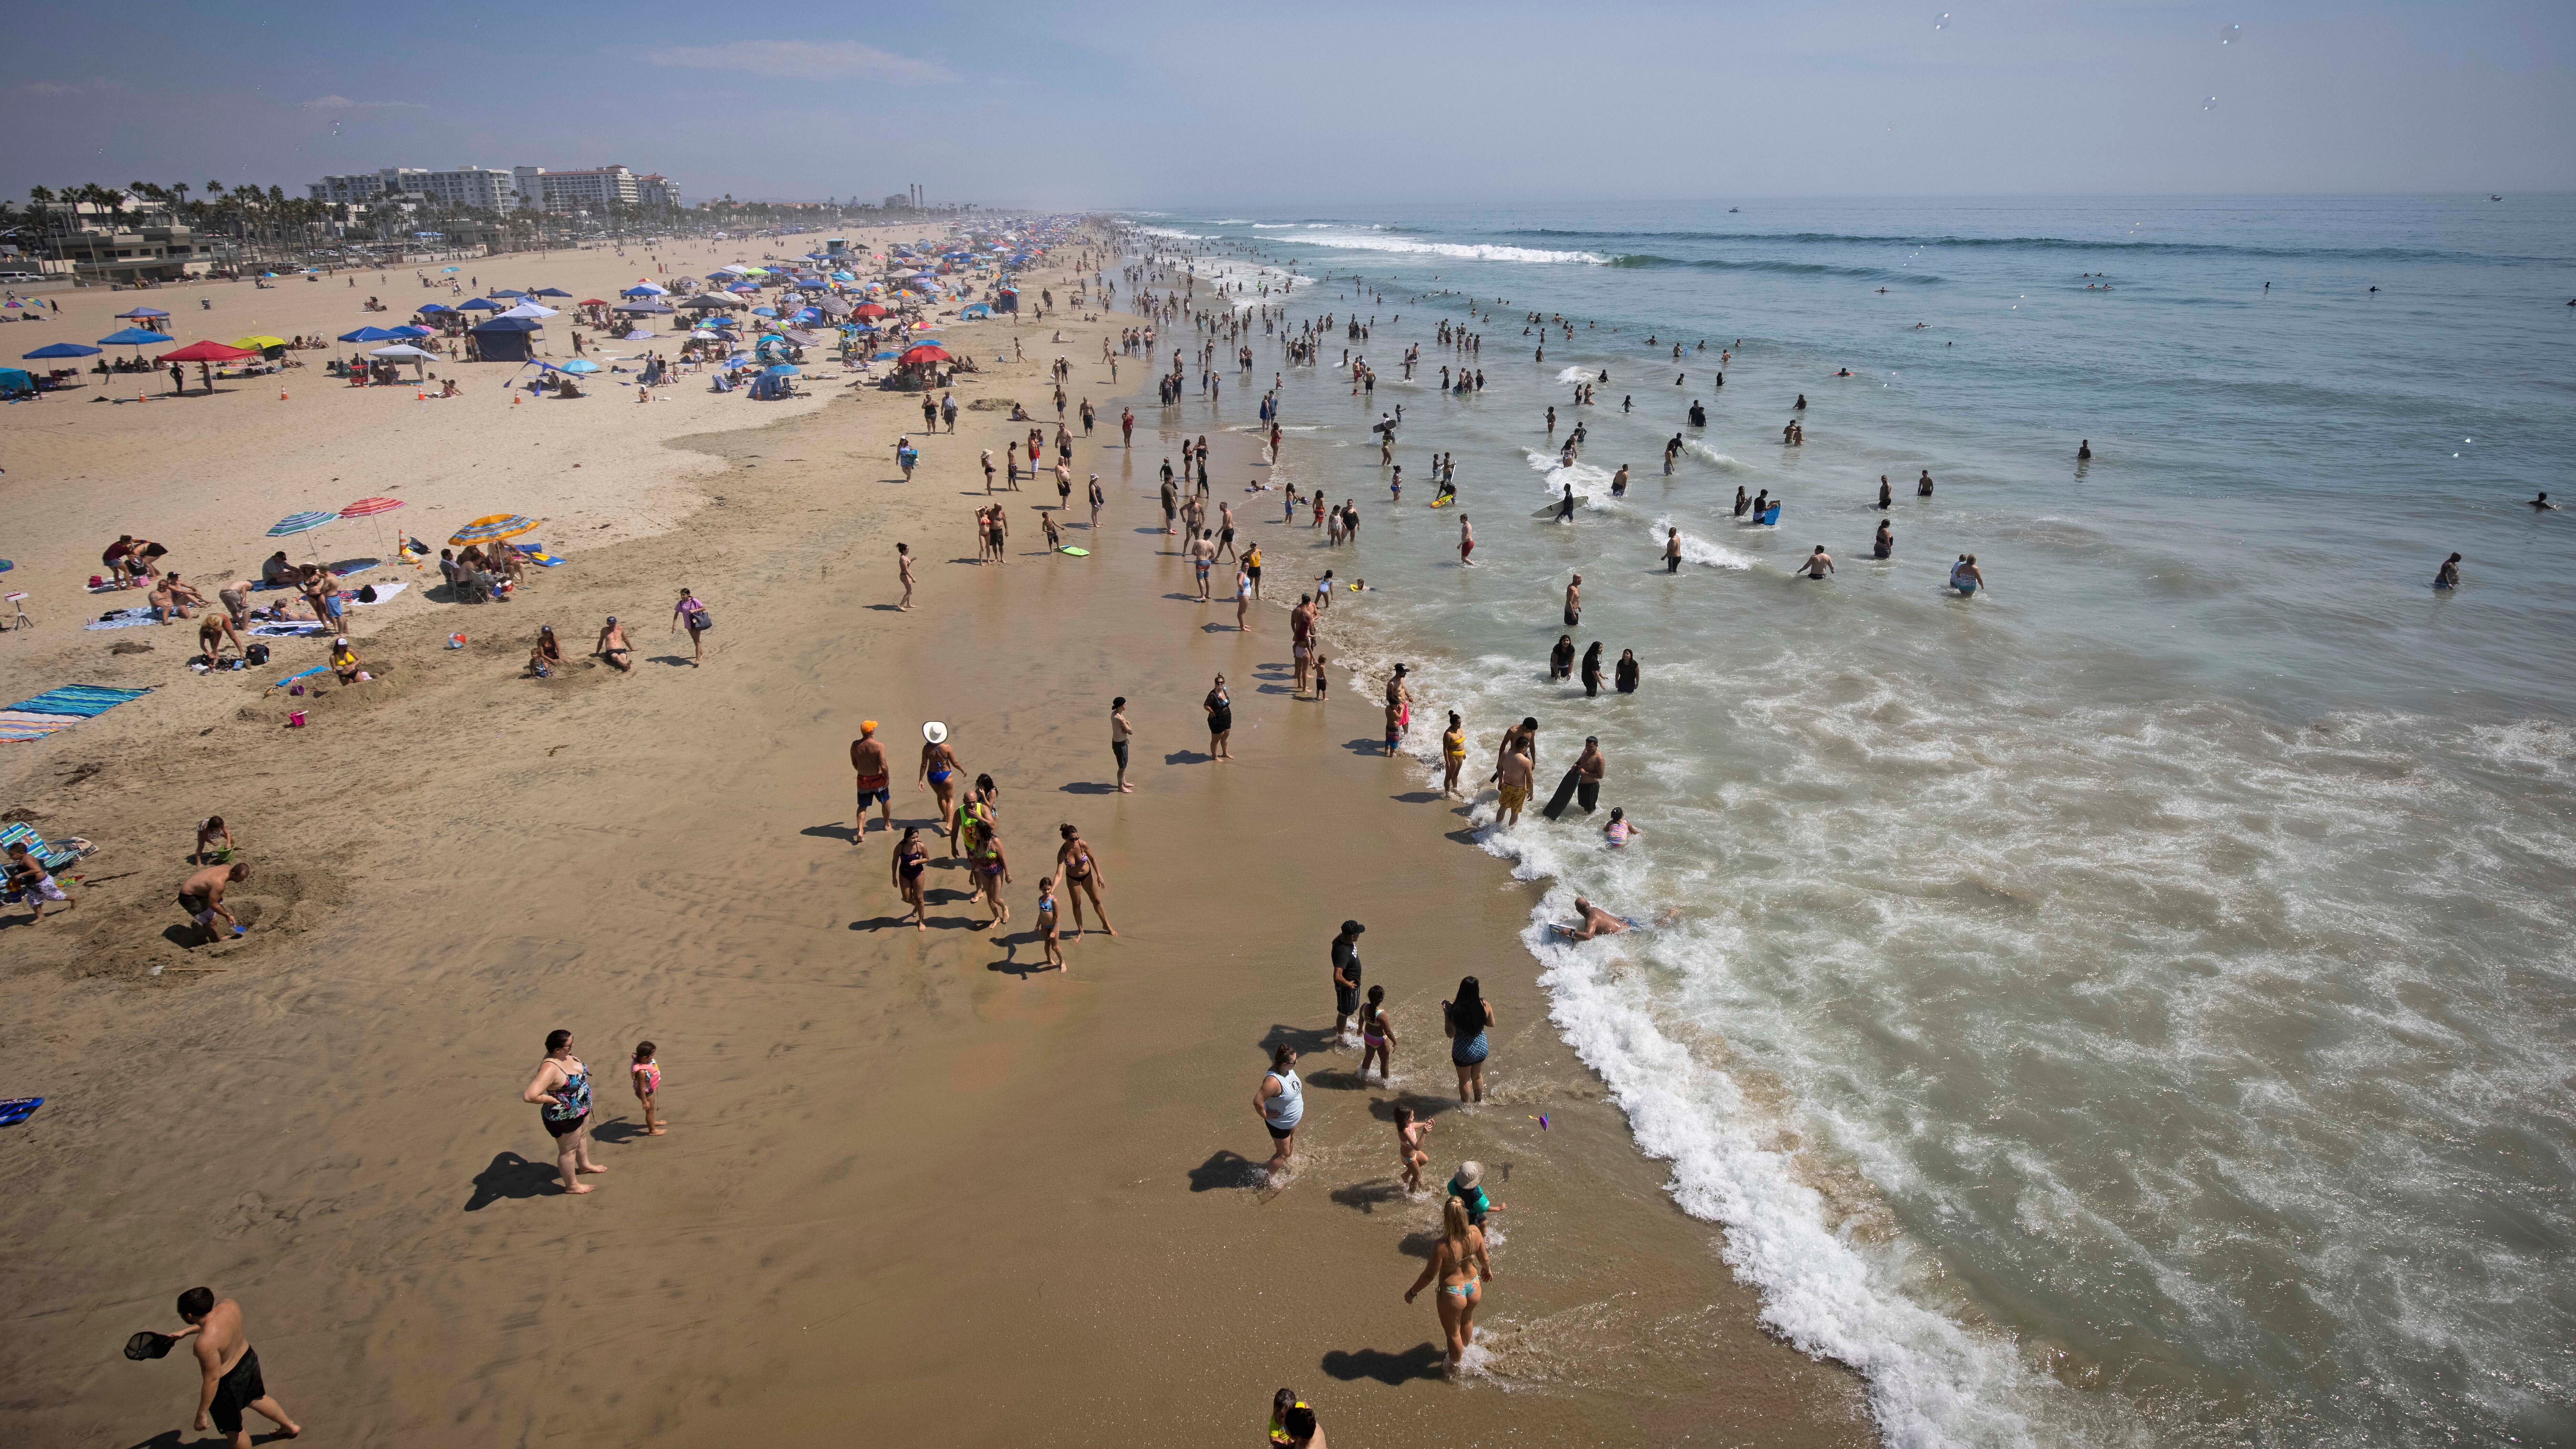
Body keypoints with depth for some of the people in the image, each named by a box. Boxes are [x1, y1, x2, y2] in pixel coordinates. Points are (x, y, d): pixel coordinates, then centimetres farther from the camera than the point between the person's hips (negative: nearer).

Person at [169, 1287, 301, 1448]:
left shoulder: (205, 1343, -37)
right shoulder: (228, 1305, -17)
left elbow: (212, 1379, -29)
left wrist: (202, 1414, -18)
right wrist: (185, 1333, 14)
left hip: (228, 1383, -8)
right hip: (248, 1358, 8)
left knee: (231, 1429, 21)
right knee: (255, 1399, 36)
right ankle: (290, 1426, 55)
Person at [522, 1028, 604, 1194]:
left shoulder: (565, 1055, -11)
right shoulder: (550, 1068, -38)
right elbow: (529, 1096, -47)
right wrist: (554, 1099, -31)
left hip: (581, 1110, 9)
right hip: (565, 1118, -9)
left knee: (582, 1137, 32)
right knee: (568, 1150, 14)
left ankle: (584, 1165, 59)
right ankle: (572, 1186, 35)